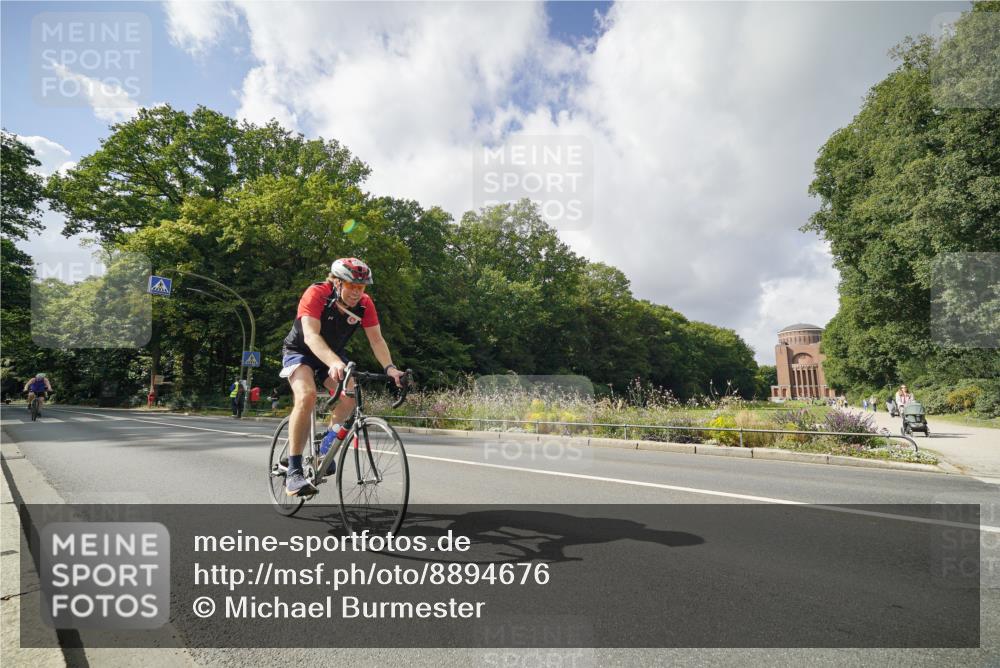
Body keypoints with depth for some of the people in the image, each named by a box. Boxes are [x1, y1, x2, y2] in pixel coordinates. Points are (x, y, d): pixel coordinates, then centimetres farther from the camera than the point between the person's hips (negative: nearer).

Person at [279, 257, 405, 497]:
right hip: (300, 350, -4)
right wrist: (334, 363, -58)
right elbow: (311, 335, -42)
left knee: (350, 396, -19)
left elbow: (376, 339, -19)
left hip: (333, 355, 4)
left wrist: (390, 367, -37)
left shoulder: (365, 304, -18)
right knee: (307, 396, -30)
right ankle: (293, 472, -25)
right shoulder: (316, 294, -30)